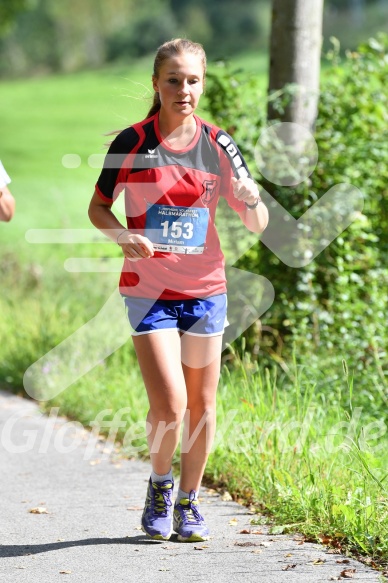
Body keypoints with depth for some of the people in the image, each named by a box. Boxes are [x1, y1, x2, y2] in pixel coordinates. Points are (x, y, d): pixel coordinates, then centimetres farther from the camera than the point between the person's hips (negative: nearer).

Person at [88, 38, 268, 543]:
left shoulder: (218, 145, 1)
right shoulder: (132, 142, -5)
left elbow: (257, 225, 2)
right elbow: (98, 207, 5)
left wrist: (252, 201, -22)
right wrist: (124, 237, -15)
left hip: (205, 289, 3)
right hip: (148, 291, -2)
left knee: (201, 406, 8)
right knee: (169, 406, -12)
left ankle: (188, 502, 26)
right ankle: (159, 483, 16)